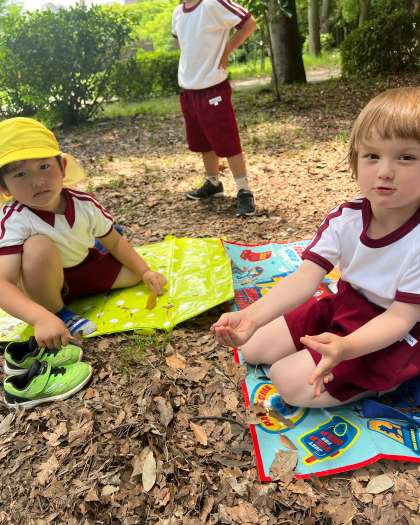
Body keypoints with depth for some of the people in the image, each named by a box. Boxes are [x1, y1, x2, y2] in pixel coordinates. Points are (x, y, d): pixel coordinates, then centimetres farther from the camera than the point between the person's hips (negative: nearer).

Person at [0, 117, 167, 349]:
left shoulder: (85, 204, -18)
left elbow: (115, 243, -2)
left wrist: (145, 271, -13)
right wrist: (42, 318, -58)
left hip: (86, 267, 5)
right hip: (45, 284, -5)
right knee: (39, 246, -36)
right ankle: (58, 312, -13)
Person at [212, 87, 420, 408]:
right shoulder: (345, 219, -13)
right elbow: (305, 279, -22)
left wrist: (345, 347, -45)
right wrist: (251, 316, -40)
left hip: (393, 334, -6)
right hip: (343, 308, 6)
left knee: (293, 382, -17)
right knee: (255, 348, 5)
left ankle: (386, 380, 4)